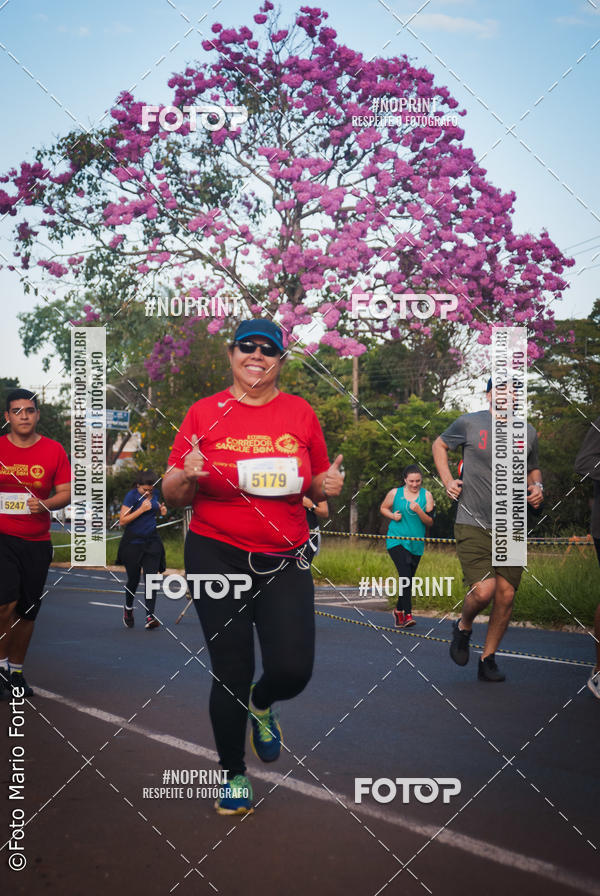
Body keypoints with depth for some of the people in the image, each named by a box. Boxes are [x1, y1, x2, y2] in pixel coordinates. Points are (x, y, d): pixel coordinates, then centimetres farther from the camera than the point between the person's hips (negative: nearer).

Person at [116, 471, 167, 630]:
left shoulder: (153, 493, 4)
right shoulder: (132, 496, -14)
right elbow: (122, 521, -17)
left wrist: (161, 509, 3)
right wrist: (141, 509, -24)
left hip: (151, 541, 4)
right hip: (133, 542, -4)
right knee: (134, 579, 8)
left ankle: (150, 617, -12)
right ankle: (128, 609, 36)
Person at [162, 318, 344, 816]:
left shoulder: (300, 412, 6)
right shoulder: (205, 413, 1)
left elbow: (319, 484, 16)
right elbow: (173, 492, 4)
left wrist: (327, 485, -7)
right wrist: (187, 476, -18)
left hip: (284, 560, 2)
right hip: (216, 556, -1)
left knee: (293, 670, -9)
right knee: (231, 672, 1)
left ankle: (260, 704, 30)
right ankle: (233, 773, 25)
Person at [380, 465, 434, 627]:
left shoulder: (426, 495, 3)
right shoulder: (395, 493, 2)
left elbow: (430, 522, 0)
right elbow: (383, 508, 19)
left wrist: (419, 511, -18)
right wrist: (392, 515, -2)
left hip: (416, 544, 3)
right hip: (396, 541, -2)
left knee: (408, 577, 10)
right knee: (405, 574, -19)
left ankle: (399, 610, 32)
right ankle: (408, 614, -23)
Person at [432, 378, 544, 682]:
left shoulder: (528, 433, 9)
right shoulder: (469, 424, -1)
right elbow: (439, 445, 16)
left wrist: (537, 486, 4)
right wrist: (447, 480, 3)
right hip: (473, 525, -4)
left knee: (505, 595, 1)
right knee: (484, 590, -18)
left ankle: (488, 659, 19)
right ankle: (463, 627, 16)